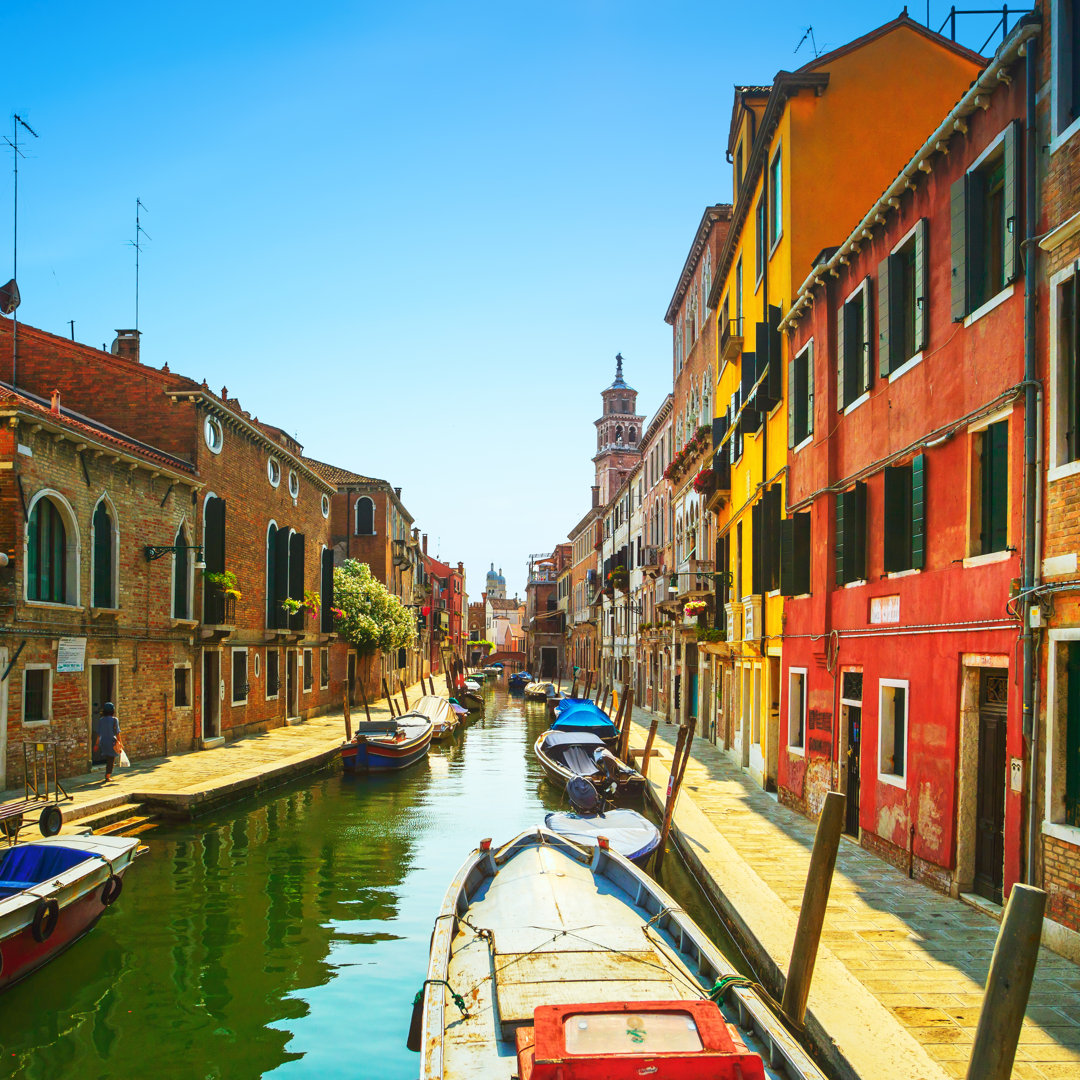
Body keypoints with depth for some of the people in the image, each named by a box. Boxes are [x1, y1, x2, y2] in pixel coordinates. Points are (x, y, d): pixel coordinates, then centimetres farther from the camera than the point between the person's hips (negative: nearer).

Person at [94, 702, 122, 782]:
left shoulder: (101, 720, 0)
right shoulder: (114, 720, -10)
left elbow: (99, 733, 4)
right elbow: (117, 733, -9)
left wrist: (97, 743, 12)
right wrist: (120, 742, -1)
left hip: (103, 742, 4)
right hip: (112, 742, -4)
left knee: (108, 759, 19)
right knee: (111, 761, 6)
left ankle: (108, 775, 21)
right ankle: (107, 777, 5)